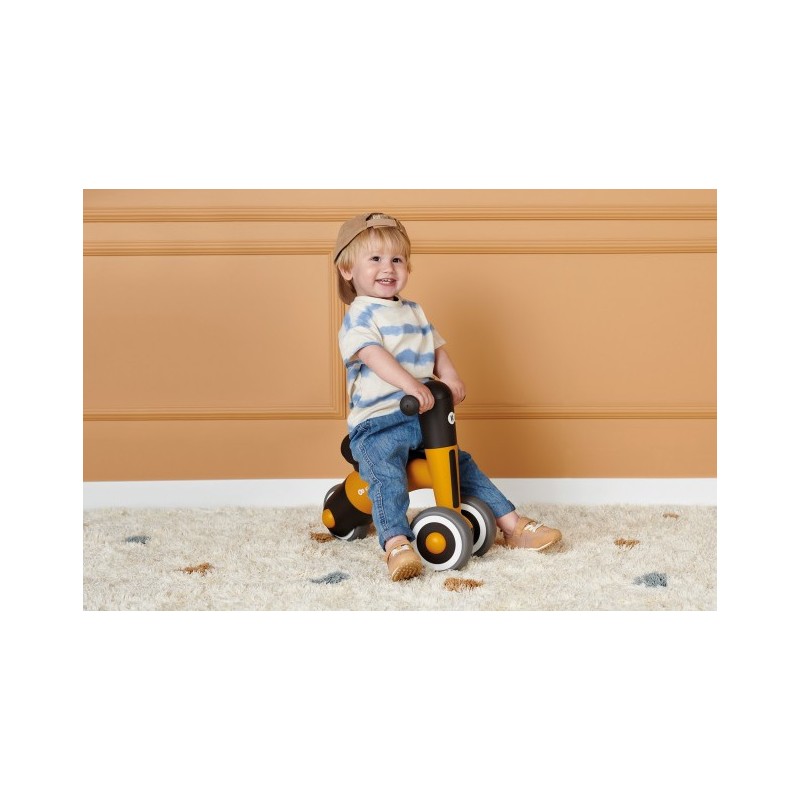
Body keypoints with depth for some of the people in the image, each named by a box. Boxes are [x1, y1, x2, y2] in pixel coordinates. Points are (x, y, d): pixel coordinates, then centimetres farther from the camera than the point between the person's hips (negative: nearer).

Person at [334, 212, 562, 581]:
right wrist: (410, 384, -37)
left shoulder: (414, 312, 19)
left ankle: (513, 524, 15)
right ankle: (396, 544, -42)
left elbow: (436, 349, 20)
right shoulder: (359, 315, -6)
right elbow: (373, 354, -22)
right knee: (386, 474, -31)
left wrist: (449, 377, -1)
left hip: (423, 419, 7)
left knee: (462, 464, 8)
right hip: (377, 423, -7)